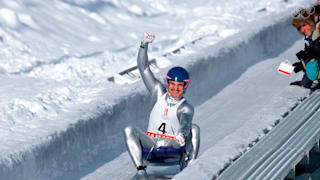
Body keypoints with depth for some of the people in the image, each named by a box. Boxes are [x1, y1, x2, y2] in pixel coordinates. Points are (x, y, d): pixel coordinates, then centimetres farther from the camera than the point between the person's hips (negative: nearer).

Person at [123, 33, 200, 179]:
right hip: (150, 147, 3)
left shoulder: (186, 108, -1)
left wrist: (182, 134, -47)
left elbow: (186, 123, -23)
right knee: (129, 130, -22)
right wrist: (144, 45, -6)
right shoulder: (159, 93, 10)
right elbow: (143, 68, 7)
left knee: (194, 128, -24)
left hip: (174, 147, -2)